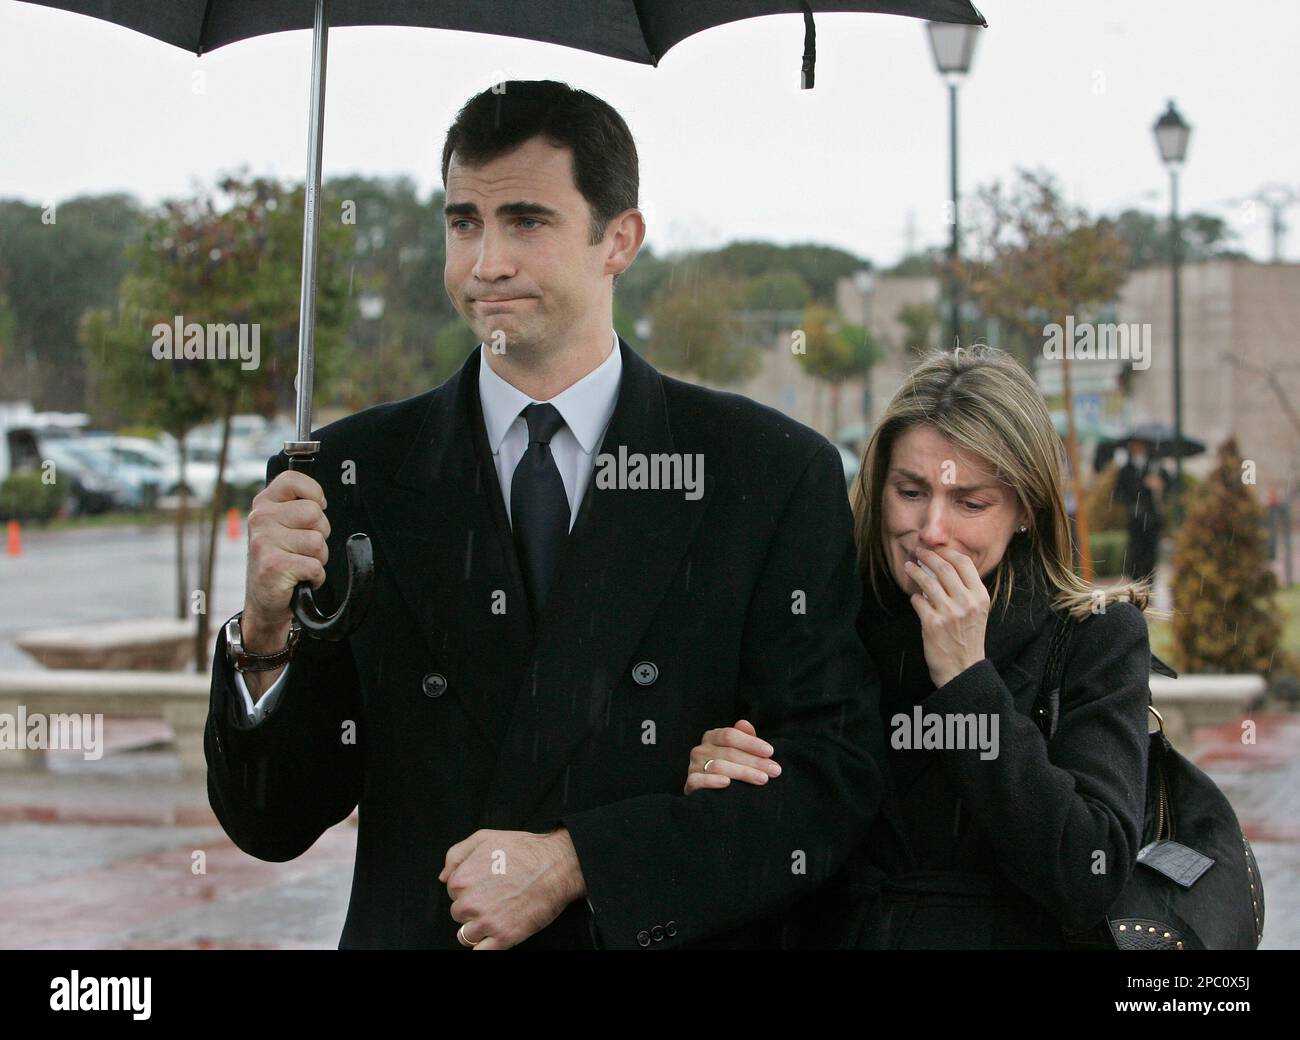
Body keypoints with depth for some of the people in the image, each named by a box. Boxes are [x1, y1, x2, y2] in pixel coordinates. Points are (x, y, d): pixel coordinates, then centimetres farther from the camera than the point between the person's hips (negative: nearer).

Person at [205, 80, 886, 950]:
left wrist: (573, 863, -17)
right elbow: (273, 826, -3)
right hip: (414, 936, 1)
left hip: (674, 939, -1)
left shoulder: (777, 476, -6)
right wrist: (265, 634, -21)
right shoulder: (351, 476, -3)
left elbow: (834, 778, -9)